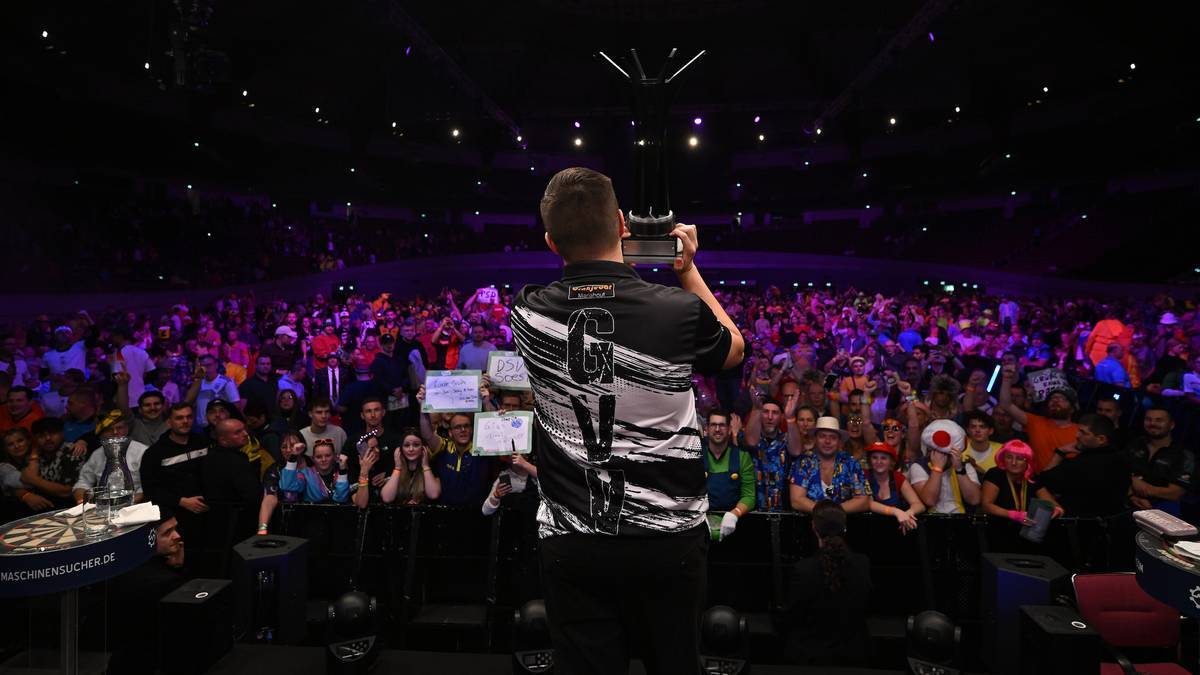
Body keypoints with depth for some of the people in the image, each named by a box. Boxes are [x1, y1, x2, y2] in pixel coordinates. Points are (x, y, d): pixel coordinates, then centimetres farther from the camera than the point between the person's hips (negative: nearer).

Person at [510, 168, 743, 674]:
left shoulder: (528, 314, -7)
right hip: (669, 538, 0)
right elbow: (733, 350, 11)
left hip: (572, 544, 1)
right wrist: (689, 270, 15)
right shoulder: (681, 310, -13)